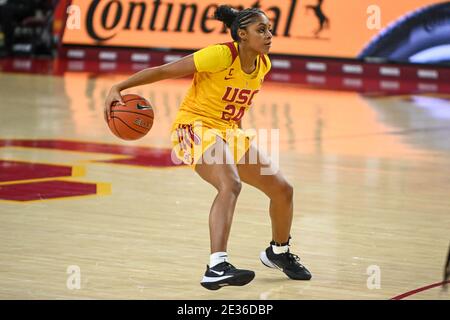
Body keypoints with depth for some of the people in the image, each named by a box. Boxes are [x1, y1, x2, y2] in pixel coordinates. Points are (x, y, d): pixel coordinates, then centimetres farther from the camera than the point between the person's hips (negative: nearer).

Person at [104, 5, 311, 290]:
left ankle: (278, 252, 35)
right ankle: (216, 267, -45)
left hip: (229, 132, 8)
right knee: (231, 185, -35)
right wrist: (118, 89, -22)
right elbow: (163, 71, -18)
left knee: (283, 190, 8)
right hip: (194, 127, -8)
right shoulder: (221, 55, -21)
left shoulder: (262, 64, 1)